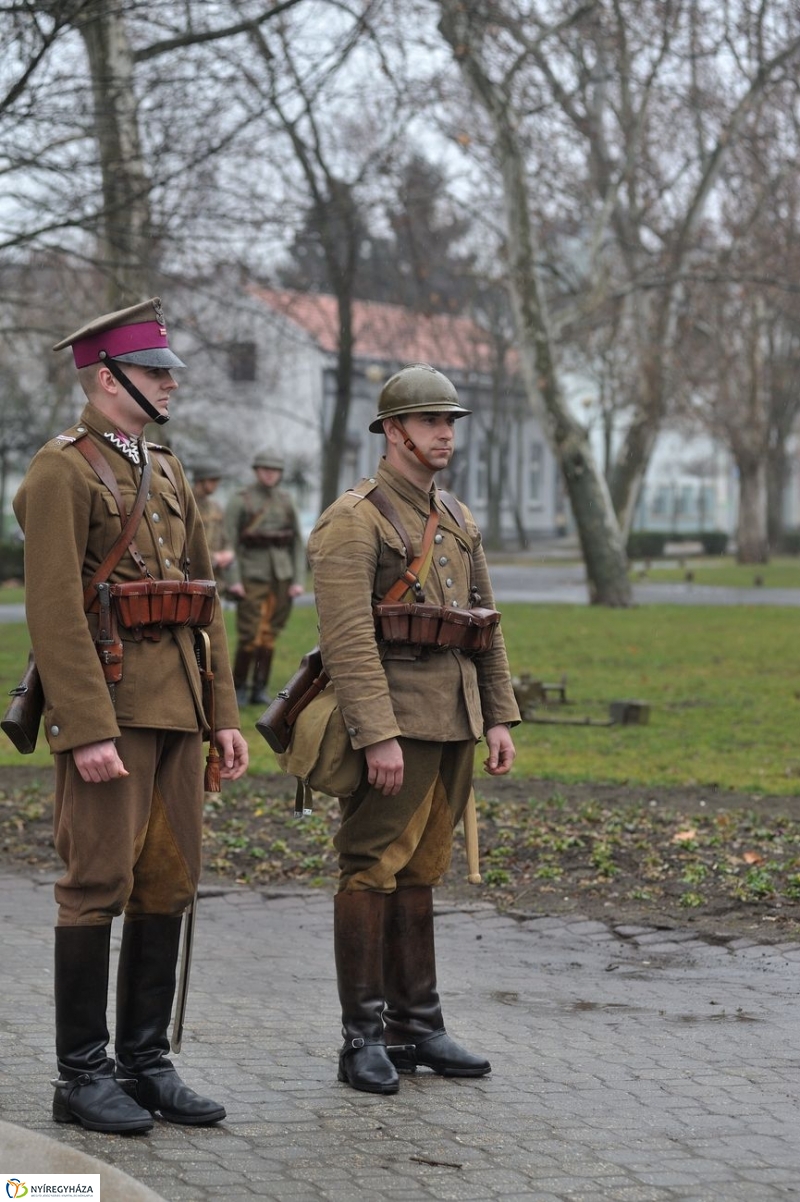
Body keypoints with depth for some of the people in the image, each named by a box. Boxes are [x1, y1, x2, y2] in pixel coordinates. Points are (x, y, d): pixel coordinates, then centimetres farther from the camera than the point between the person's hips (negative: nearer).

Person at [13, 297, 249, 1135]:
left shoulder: (166, 474, 17)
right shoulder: (61, 472, -9)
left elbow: (202, 599, 19)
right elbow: (53, 610, -16)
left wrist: (225, 715, 13)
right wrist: (88, 732, -22)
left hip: (175, 709, 8)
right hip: (105, 709, -8)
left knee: (168, 884, 9)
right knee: (98, 886, -5)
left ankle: (145, 1062, 17)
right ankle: (81, 1076, 3)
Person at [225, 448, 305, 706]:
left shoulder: (286, 501, 8)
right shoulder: (240, 500, -4)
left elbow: (297, 543, 9)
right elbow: (229, 542, -6)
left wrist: (299, 580, 1)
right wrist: (234, 580, -14)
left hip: (281, 574, 4)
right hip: (252, 573, -4)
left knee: (269, 634, 4)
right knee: (250, 635, -9)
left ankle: (259, 690, 11)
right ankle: (238, 687, 6)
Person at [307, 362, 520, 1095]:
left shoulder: (459, 523, 15)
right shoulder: (354, 521, -10)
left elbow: (487, 625, 18)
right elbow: (347, 637, -18)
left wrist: (500, 719, 10)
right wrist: (379, 735, -23)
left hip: (452, 723, 8)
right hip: (391, 716, -8)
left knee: (420, 871, 12)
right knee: (373, 870, -4)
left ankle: (416, 1025, 18)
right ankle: (364, 1039, 1)